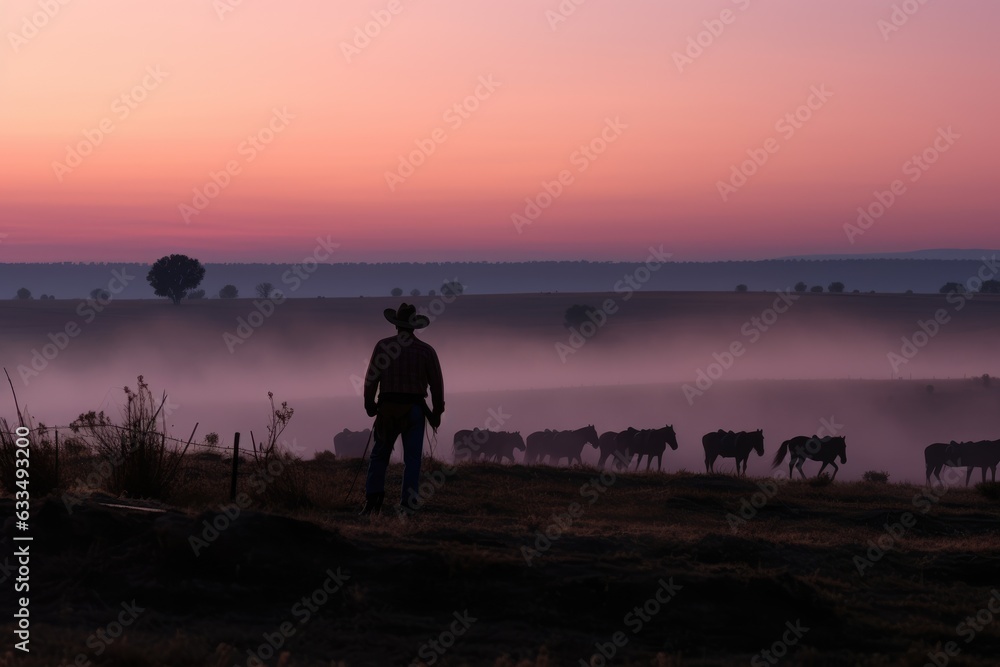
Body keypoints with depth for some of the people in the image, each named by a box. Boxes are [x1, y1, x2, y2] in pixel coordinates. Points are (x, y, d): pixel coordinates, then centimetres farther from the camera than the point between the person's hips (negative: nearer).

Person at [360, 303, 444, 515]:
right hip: (414, 409, 0)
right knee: (412, 459, 4)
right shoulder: (426, 350, 2)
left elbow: (371, 378, 1)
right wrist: (437, 412, 12)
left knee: (379, 454, 11)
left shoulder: (383, 346, -1)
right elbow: (437, 383, 3)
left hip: (388, 408, 0)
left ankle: (373, 496, -2)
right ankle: (408, 506, 0)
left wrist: (369, 404, 12)